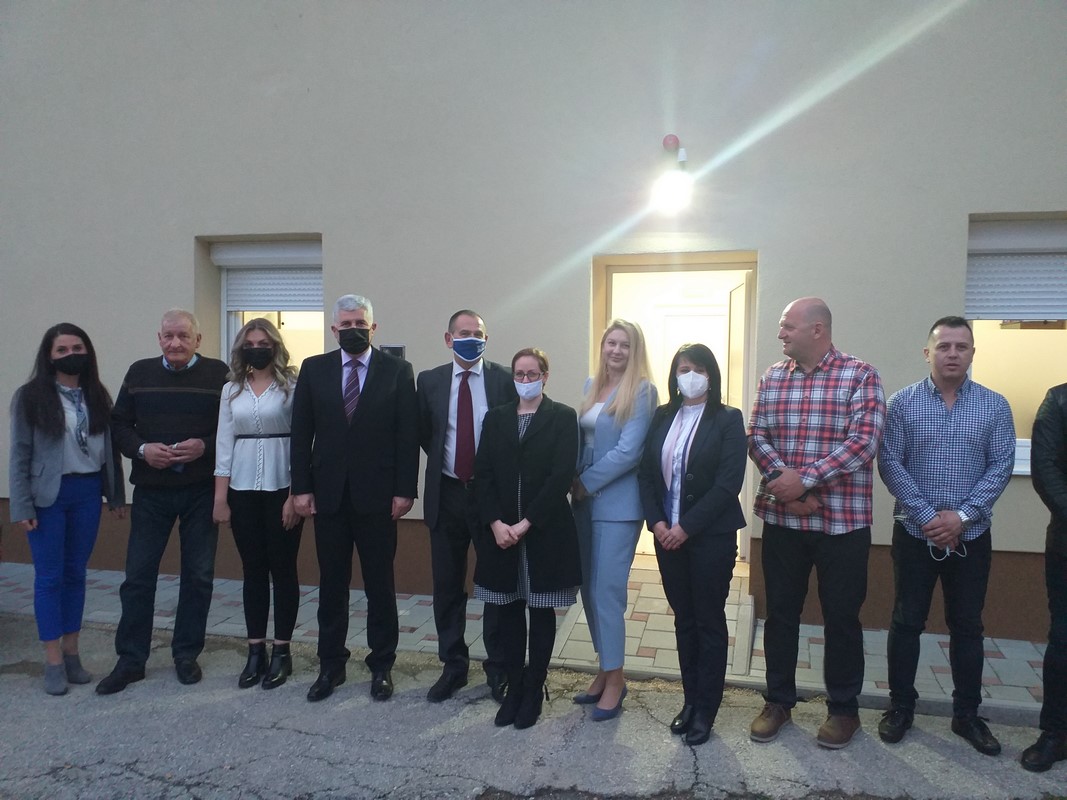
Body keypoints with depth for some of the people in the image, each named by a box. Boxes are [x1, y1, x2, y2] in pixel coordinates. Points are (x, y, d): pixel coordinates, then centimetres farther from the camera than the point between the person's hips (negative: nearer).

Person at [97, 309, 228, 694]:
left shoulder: (218, 374, -2)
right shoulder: (139, 373, 6)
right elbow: (119, 424, 7)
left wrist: (205, 446, -18)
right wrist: (141, 449, -11)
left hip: (201, 491, -1)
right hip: (150, 490, 2)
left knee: (199, 575, 7)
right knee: (138, 575, 5)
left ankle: (186, 653, 23)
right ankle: (130, 660, 20)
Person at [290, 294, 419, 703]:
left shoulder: (397, 370, -1)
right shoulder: (314, 369, 6)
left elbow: (408, 435, -4)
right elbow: (301, 433, 5)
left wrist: (405, 490, -8)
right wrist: (301, 487, -1)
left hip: (377, 495, -2)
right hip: (329, 495, 2)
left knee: (380, 584, 8)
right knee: (331, 584, 12)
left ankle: (382, 665, 23)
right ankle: (331, 665, 27)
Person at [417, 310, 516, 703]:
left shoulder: (505, 380, -5)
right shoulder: (430, 381, 3)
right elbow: (424, 434, 13)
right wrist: (443, 461, 7)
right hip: (446, 493, 3)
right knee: (447, 586, 12)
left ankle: (498, 669, 25)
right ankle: (453, 666, 29)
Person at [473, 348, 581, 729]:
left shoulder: (563, 417, -3)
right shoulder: (495, 418, 8)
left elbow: (562, 475, -11)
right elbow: (483, 474, 3)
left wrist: (526, 523, -16)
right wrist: (496, 523, -10)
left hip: (545, 530, -3)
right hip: (500, 530, 3)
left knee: (542, 611, 8)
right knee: (509, 610, 10)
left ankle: (534, 690, 21)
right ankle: (514, 687, 23)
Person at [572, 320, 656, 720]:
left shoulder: (642, 391, -9)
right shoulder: (591, 385, 11)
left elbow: (628, 451, -16)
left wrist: (587, 483, -11)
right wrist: (576, 482, 1)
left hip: (617, 503, -7)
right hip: (585, 500, 7)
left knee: (608, 590, -2)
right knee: (589, 588, 12)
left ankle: (614, 678, 15)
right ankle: (606, 669, 27)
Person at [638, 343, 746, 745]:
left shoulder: (727, 419, -5)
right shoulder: (662, 417, 8)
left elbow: (728, 482, -13)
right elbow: (647, 474, 5)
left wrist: (686, 527, -16)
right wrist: (657, 523, -8)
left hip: (711, 535, -4)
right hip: (667, 534, 4)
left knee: (709, 621, 7)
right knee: (683, 620, 13)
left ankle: (705, 710, 19)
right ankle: (690, 700, 27)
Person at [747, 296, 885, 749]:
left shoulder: (860, 376, -6)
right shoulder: (772, 377, 7)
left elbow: (862, 442, -16)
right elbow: (757, 436, 1)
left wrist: (805, 478, -20)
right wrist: (783, 481, -15)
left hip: (842, 520, -3)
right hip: (781, 518, 4)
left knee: (841, 616, 9)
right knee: (780, 611, 12)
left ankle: (843, 708, 28)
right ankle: (778, 701, 28)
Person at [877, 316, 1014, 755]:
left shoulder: (995, 406, 1)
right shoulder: (903, 402, -3)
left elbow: (1001, 466, -3)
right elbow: (890, 464, -7)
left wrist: (962, 514, -14)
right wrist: (927, 516, -15)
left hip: (971, 535, 1)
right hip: (915, 531, -1)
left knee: (967, 625, 11)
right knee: (907, 620, 7)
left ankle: (967, 714, 26)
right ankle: (901, 706, 21)